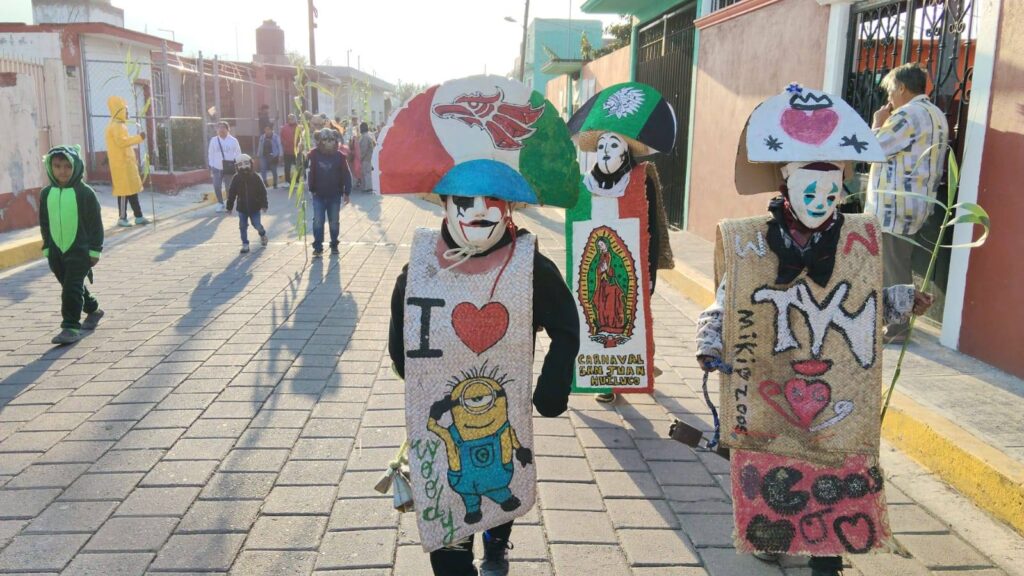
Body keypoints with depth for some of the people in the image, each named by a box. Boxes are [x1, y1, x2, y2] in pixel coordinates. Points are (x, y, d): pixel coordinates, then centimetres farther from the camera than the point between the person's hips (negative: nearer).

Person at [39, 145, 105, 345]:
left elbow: (96, 223, -6)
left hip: (79, 250, -6)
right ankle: (93, 310, 37)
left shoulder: (85, 193, -9)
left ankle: (71, 328, -6)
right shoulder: (46, 193, 5)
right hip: (57, 251, 6)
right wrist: (47, 249, 11)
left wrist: (94, 250, -7)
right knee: (70, 287, 16)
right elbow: (44, 224, 13)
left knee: (72, 289, -10)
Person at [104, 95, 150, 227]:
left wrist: (133, 159, 23)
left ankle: (138, 216, 13)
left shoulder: (119, 125, 19)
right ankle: (122, 218, -3)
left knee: (133, 189, 10)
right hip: (122, 164, -10)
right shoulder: (116, 126, -13)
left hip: (126, 162, 10)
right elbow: (122, 142, -25)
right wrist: (138, 138, -22)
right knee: (125, 190, -7)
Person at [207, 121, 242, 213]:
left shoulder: (233, 140, -1)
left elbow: (238, 153, 2)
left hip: (229, 168, -1)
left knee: (229, 187, 4)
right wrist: (211, 166, 2)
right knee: (217, 186, -5)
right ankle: (220, 203, 13)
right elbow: (211, 154, 6)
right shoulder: (213, 140, 3)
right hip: (217, 168, 1)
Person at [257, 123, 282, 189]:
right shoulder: (262, 137, 5)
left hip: (273, 156, -3)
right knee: (262, 170, -8)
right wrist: (259, 155, 9)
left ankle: (275, 184, 21)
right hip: (264, 156, 3)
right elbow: (260, 146, 10)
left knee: (274, 171, 7)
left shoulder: (275, 136, -7)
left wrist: (279, 155, -9)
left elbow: (279, 146, -5)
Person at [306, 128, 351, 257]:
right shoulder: (314, 154, -8)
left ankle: (334, 245, 25)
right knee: (318, 221, -2)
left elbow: (346, 175, -4)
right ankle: (318, 247, 6)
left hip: (335, 195, 0)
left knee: (334, 222, 10)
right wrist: (311, 189, -6)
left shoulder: (339, 156, -7)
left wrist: (347, 192, -4)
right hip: (319, 195, 0)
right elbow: (310, 172, -5)